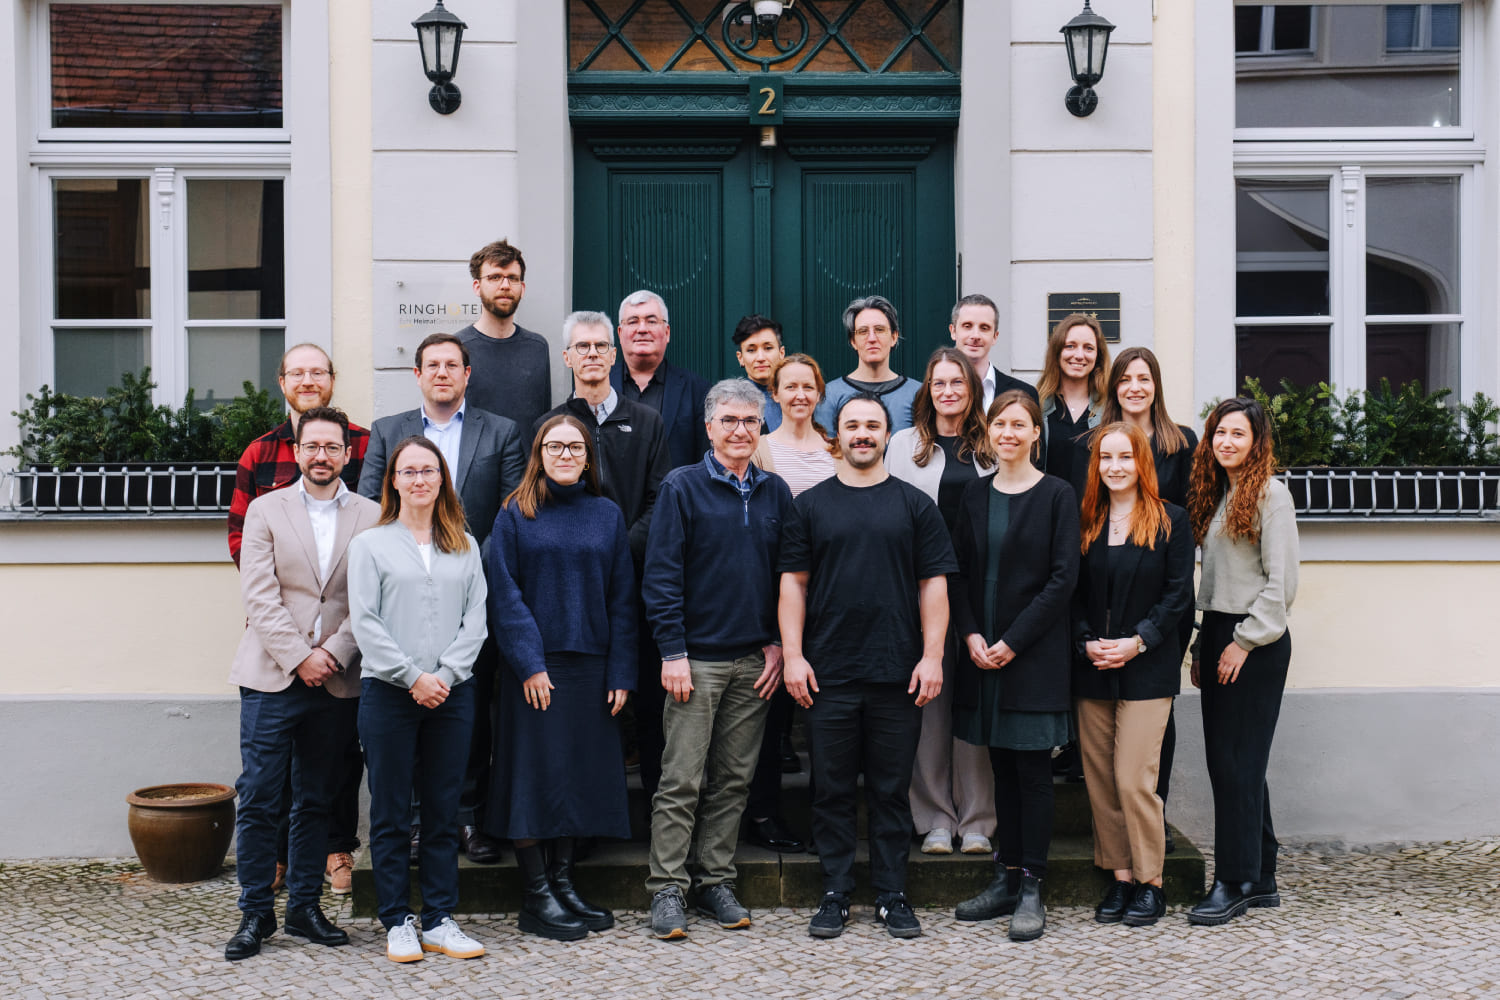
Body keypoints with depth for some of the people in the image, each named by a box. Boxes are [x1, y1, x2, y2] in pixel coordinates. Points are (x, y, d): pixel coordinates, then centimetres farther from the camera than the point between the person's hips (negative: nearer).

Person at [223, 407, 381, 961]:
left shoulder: (371, 516, 6)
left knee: (316, 802, 10)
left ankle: (305, 906, 20)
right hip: (272, 677, -1)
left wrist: (333, 653, -11)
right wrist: (299, 658, -11)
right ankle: (255, 913, 10)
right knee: (258, 801, -1)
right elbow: (260, 597, -3)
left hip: (336, 681, 1)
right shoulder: (265, 510, 5)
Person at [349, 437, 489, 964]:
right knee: (391, 812, 3)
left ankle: (439, 920, 14)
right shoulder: (370, 544, 4)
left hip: (452, 693, 2)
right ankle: (397, 922, 13)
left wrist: (444, 674, -8)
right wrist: (413, 676, -11)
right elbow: (365, 621, -4)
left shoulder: (464, 546, 12)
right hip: (389, 692, -2)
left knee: (444, 811, 6)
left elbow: (475, 619, 5)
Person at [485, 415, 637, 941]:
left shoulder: (607, 516, 9)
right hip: (535, 666, -3)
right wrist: (529, 662, -14)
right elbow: (505, 593, -5)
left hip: (591, 666, 3)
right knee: (534, 773, -1)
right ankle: (535, 897, 7)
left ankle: (562, 883, 19)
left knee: (580, 774, 7)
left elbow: (622, 597, 7)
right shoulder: (515, 514, 1)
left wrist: (621, 672, -1)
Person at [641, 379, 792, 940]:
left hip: (756, 662, 4)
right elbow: (661, 574, -6)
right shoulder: (682, 488, -3)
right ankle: (668, 889, 6)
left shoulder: (775, 492, 10)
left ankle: (717, 882, 19)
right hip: (696, 659, -4)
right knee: (681, 782, -2)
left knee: (734, 780, 10)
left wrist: (779, 643, 3)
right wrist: (673, 650, -12)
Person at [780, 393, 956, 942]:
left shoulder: (915, 505, 7)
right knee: (833, 789, 6)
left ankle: (891, 894, 17)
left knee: (891, 789, 7)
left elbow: (933, 584, 5)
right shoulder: (810, 505, 7)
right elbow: (793, 583, 5)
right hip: (827, 675, 0)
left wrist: (932, 655, -4)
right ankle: (835, 893, 16)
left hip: (898, 674, 0)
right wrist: (793, 655, -3)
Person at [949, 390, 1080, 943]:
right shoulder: (976, 493, 10)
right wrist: (971, 635, -5)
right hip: (983, 649, 4)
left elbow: (1063, 577, -8)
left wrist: (1013, 641, -13)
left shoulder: (1057, 495, -4)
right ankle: (1006, 878, 18)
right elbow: (959, 570, 9)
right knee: (1002, 766, 10)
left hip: (1035, 650, -4)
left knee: (1032, 768, -1)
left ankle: (1031, 888, 6)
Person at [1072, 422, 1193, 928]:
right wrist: (1087, 642, -7)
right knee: (1099, 780, 6)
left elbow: (1178, 595, -3)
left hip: (1146, 670, -4)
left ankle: (1150, 882, 7)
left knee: (1134, 779, -8)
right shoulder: (1085, 523, 10)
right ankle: (1120, 877, 17)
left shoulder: (1170, 521, 0)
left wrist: (1138, 641, -13)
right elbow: (1073, 593, 9)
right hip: (1091, 671, 4)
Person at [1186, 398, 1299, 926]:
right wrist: (1204, 646, 12)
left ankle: (1235, 883, 4)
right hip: (1218, 634, 8)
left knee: (1238, 760, -5)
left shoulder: (1270, 492, -9)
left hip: (1255, 642, -8)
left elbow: (1282, 580, -13)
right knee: (1225, 758, 9)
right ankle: (1261, 878, 19)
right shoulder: (1215, 494, 15)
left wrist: (1245, 641, -14)